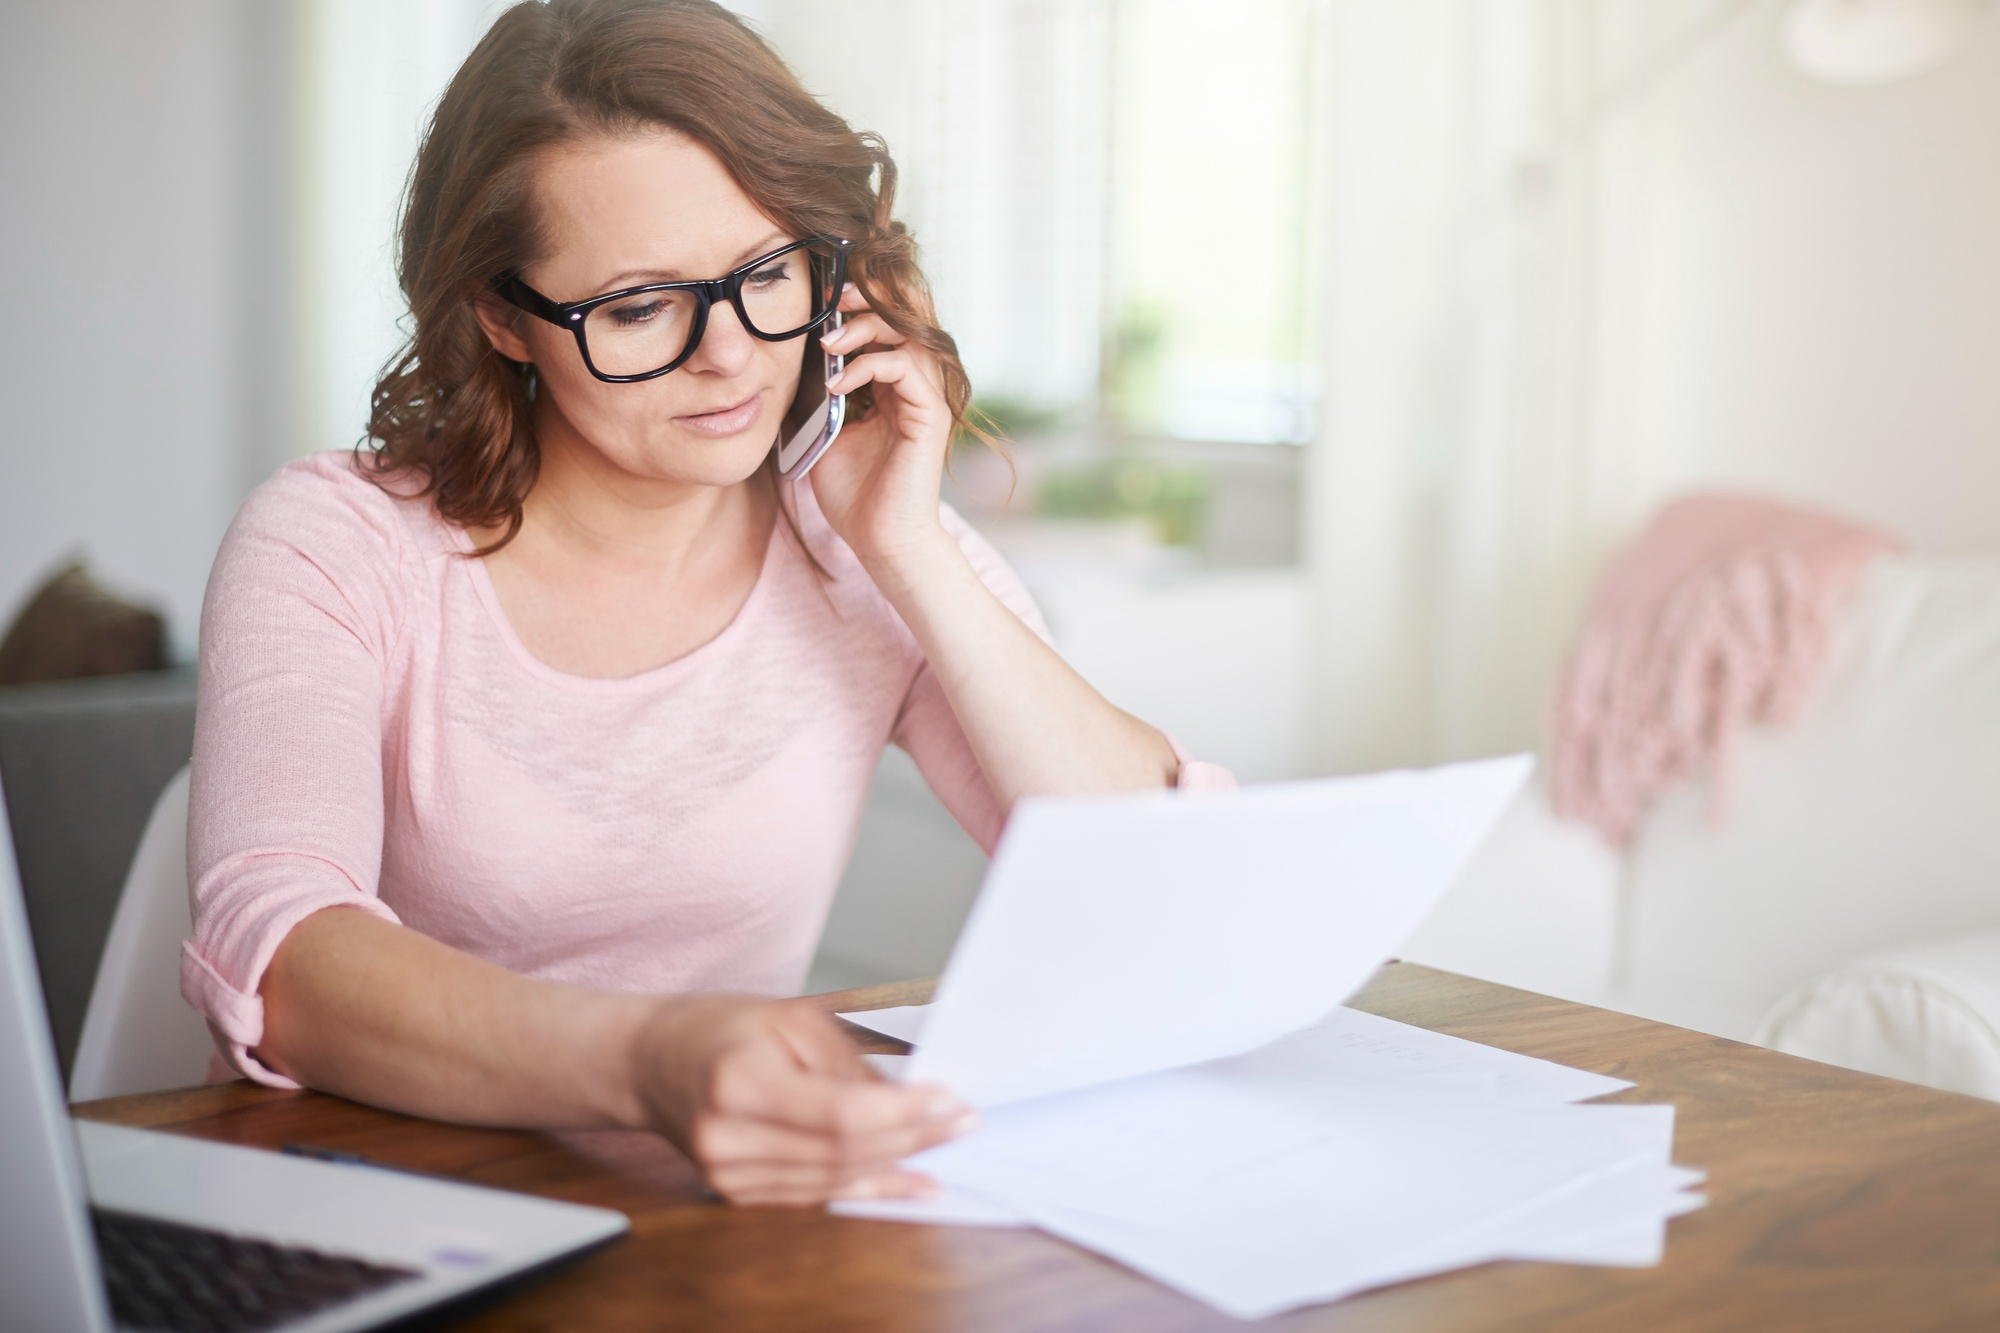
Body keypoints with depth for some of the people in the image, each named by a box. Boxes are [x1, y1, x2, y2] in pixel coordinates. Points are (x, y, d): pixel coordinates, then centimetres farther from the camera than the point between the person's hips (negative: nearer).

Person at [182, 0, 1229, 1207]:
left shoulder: (865, 564, 1)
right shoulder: (333, 548, -7)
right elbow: (280, 967, -24)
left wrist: (911, 557, -12)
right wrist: (646, 1060, -41)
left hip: (748, 1206, 2)